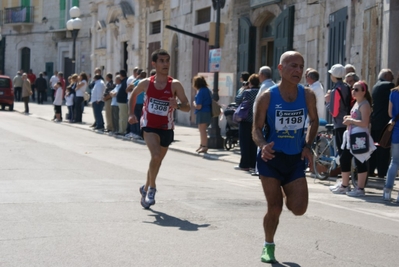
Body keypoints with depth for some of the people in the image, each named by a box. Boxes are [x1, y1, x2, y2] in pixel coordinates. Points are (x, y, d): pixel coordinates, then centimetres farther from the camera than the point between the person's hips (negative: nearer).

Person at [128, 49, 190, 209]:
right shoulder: (146, 83, -6)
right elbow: (133, 95, 14)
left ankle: (146, 188, 38)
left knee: (158, 160, 15)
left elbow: (187, 107, -13)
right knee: (156, 155, -24)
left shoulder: (175, 85, -9)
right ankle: (151, 188, -7)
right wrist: (131, 114, 4)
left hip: (166, 128, 2)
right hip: (149, 125, -2)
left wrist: (177, 106, -33)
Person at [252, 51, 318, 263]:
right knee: (274, 208, -2)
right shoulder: (267, 97, -11)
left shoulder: (308, 95, -4)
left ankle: (287, 195, 30)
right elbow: (256, 129, -6)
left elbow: (314, 121, 13)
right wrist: (263, 146, -27)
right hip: (271, 158, -2)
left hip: (296, 159, 2)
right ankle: (268, 247, 22)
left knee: (299, 209, -7)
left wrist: (307, 146, -1)